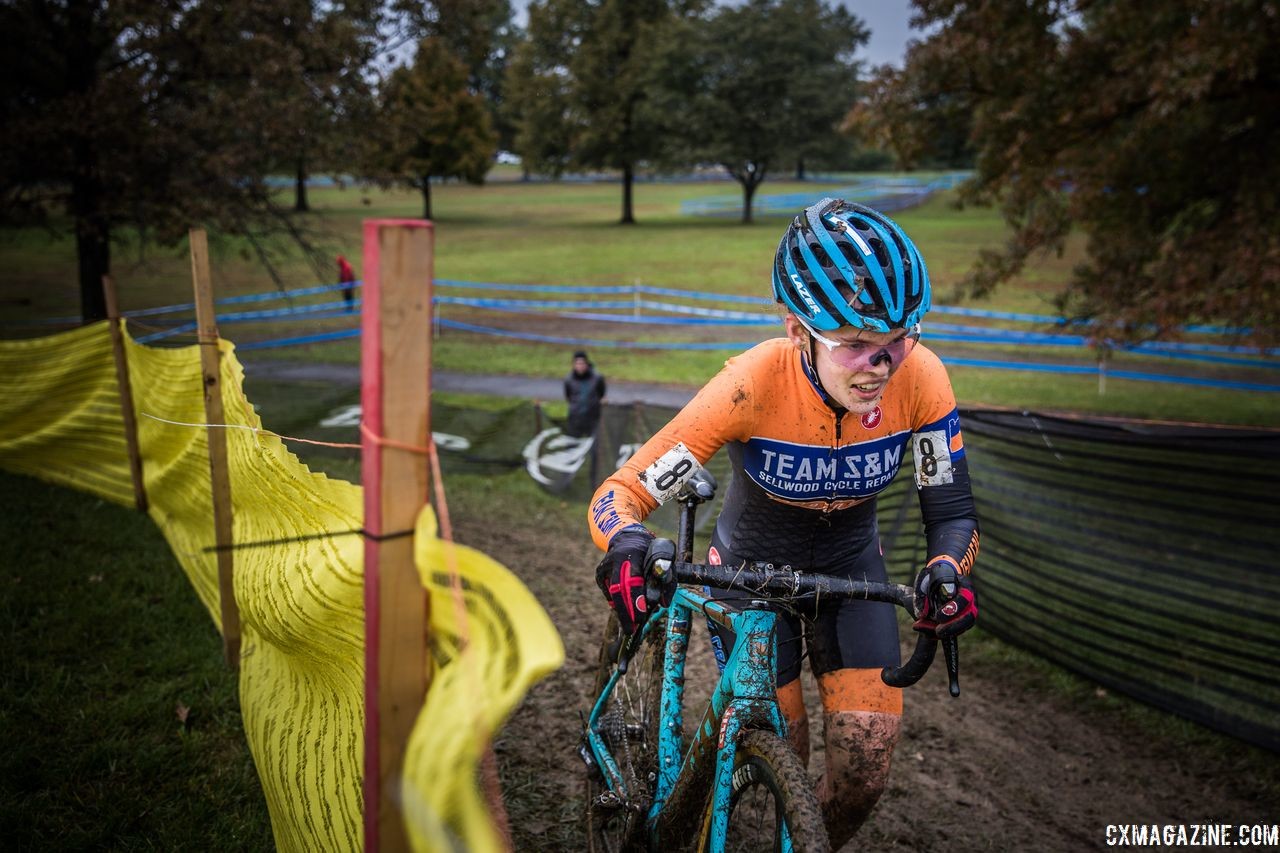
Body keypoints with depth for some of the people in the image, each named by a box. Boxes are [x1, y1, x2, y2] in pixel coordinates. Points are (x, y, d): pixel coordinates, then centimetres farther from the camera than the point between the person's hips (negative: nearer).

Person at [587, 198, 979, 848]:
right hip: (750, 567, -2)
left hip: (850, 565, 3)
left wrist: (946, 571, -40)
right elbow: (620, 493, -31)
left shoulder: (919, 379, -26)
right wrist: (627, 549, -53)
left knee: (866, 767, -6)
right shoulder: (755, 385, -34)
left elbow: (952, 512, -18)